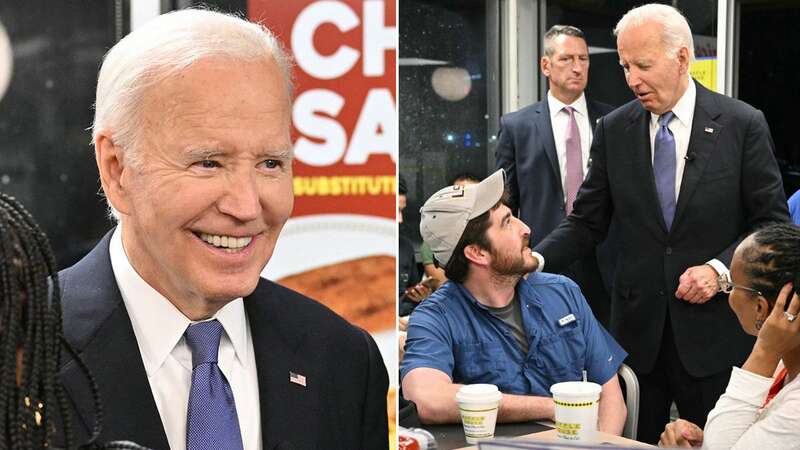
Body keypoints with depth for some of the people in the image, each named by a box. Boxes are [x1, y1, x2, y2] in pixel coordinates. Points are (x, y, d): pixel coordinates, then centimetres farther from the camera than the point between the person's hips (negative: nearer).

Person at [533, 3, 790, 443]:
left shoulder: (743, 124, -4)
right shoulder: (613, 129, 3)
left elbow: (772, 222, -1)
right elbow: (587, 221, 4)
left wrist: (721, 268, -15)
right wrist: (535, 259, -12)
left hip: (713, 329, -2)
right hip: (637, 327, 2)